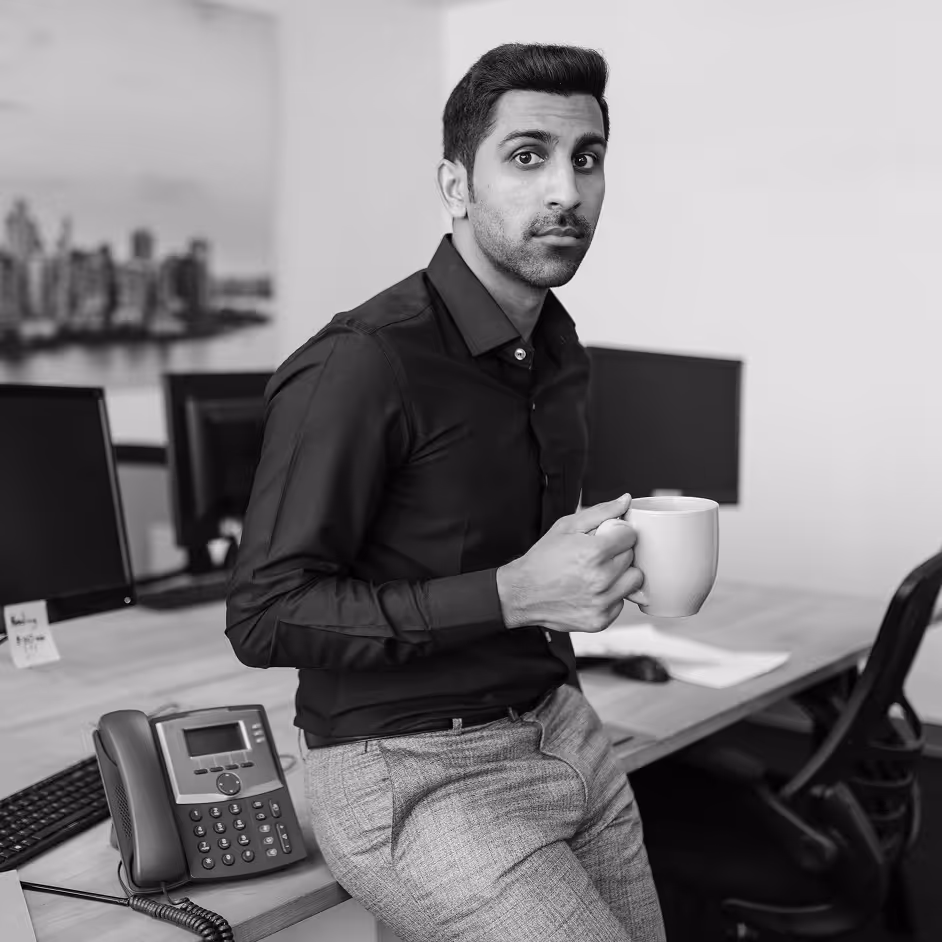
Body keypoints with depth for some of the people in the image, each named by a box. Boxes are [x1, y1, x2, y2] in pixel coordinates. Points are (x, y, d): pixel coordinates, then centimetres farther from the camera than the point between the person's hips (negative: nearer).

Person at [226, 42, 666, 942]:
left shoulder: (557, 353, 6)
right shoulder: (361, 365, -19)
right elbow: (265, 616, -20)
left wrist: (610, 547, 2)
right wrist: (511, 595, -25)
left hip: (565, 734, 8)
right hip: (414, 772, -8)